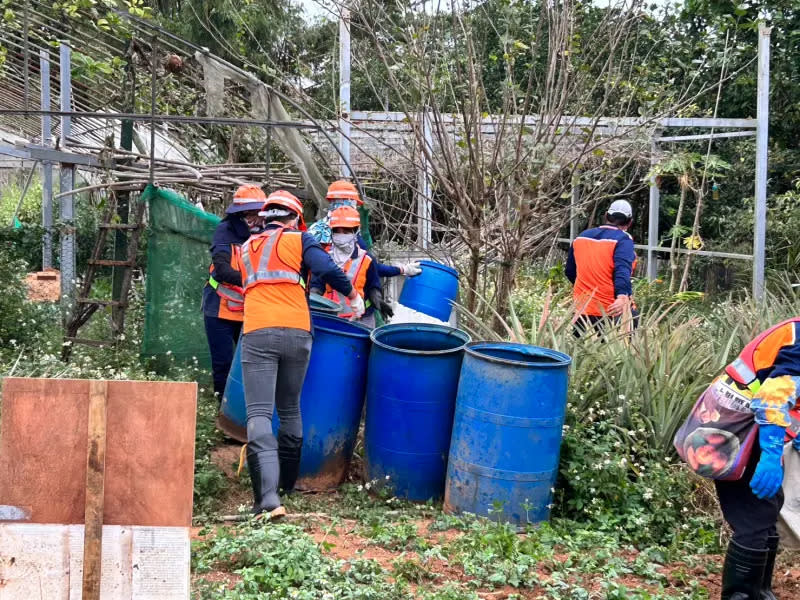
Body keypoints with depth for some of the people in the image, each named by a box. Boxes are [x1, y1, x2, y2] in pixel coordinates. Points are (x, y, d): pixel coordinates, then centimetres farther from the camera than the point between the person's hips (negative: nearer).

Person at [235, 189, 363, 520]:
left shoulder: (245, 249, 24)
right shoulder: (299, 240, 11)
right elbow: (328, 270, -4)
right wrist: (353, 295, 10)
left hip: (257, 334, 0)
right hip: (297, 333, 0)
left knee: (259, 414, -8)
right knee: (290, 410, 18)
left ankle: (268, 498, -23)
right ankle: (288, 482, 32)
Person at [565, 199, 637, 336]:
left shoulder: (580, 237, 11)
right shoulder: (623, 240, -7)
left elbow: (570, 272, 21)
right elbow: (622, 271, -24)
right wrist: (623, 297, -37)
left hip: (582, 310, 5)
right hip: (614, 311, -5)